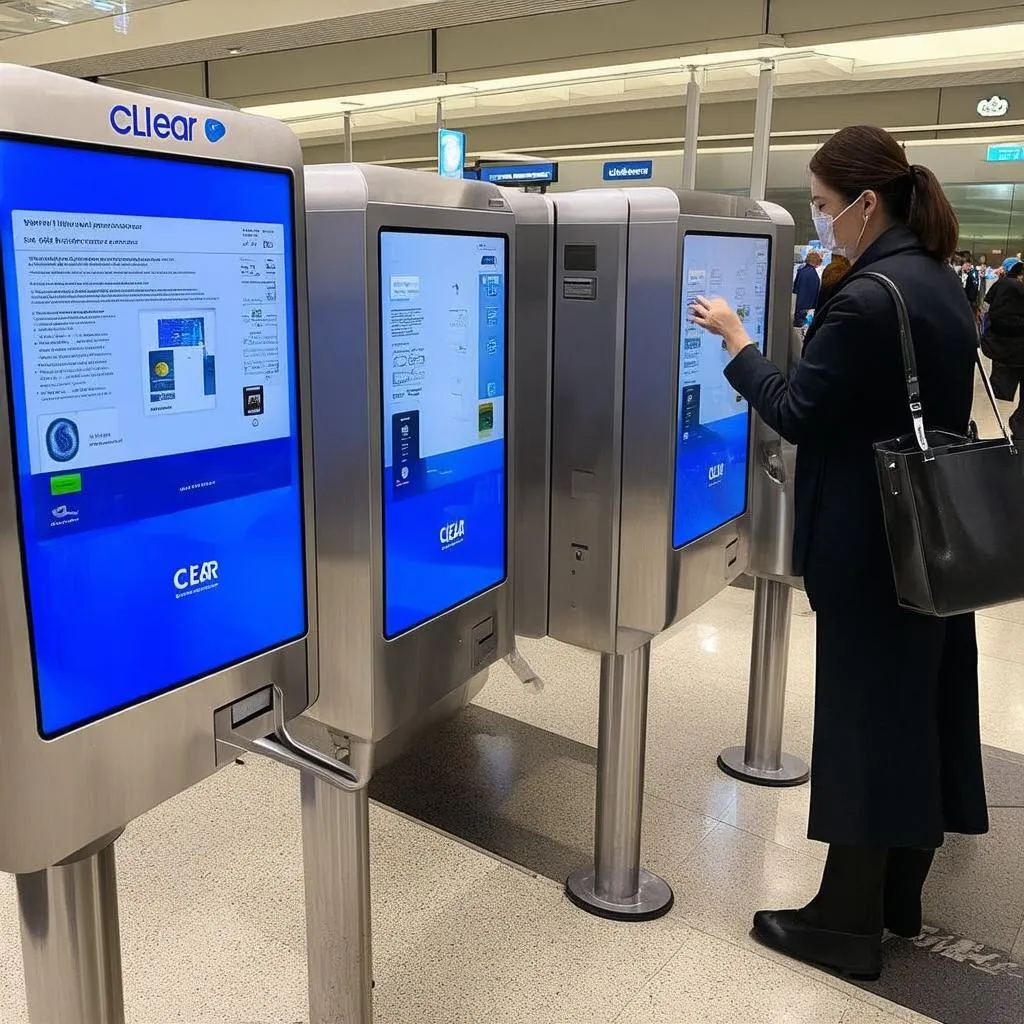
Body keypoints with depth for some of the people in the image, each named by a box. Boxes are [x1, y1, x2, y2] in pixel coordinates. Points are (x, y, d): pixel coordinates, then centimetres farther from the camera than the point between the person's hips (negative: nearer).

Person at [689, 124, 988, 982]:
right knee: (919, 705, 16)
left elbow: (796, 414, -17)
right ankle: (899, 897, 33)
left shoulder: (868, 300, -22)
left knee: (865, 718, 1)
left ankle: (850, 922, 16)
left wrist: (736, 340, -6)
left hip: (876, 546, -10)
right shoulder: (938, 281, 9)